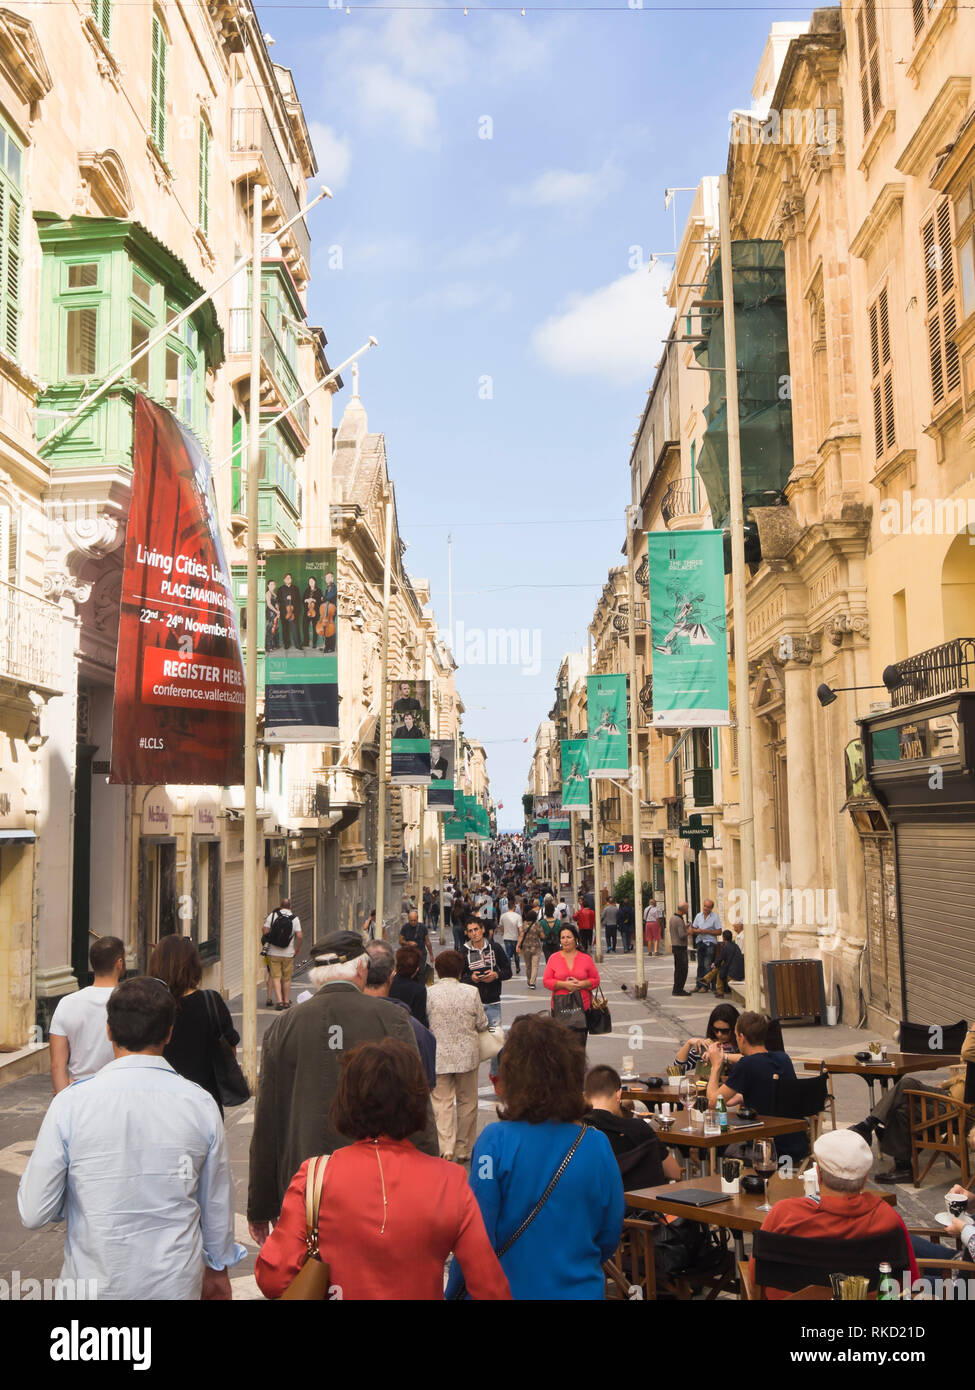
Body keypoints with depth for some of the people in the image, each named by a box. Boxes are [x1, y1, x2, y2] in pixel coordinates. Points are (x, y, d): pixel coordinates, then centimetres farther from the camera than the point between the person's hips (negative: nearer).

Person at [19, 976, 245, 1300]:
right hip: (177, 1282, 1)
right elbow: (218, 1204, 1)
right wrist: (218, 1267, 18)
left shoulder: (70, 1103, -15)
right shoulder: (201, 1104, -10)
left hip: (95, 1281, -1)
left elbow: (33, 1214, -12)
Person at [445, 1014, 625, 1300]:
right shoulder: (597, 1145, -11)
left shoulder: (495, 1141, -20)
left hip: (508, 1287, -2)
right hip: (581, 1289, 2)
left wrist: (452, 1292, -2)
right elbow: (609, 1239, -1)